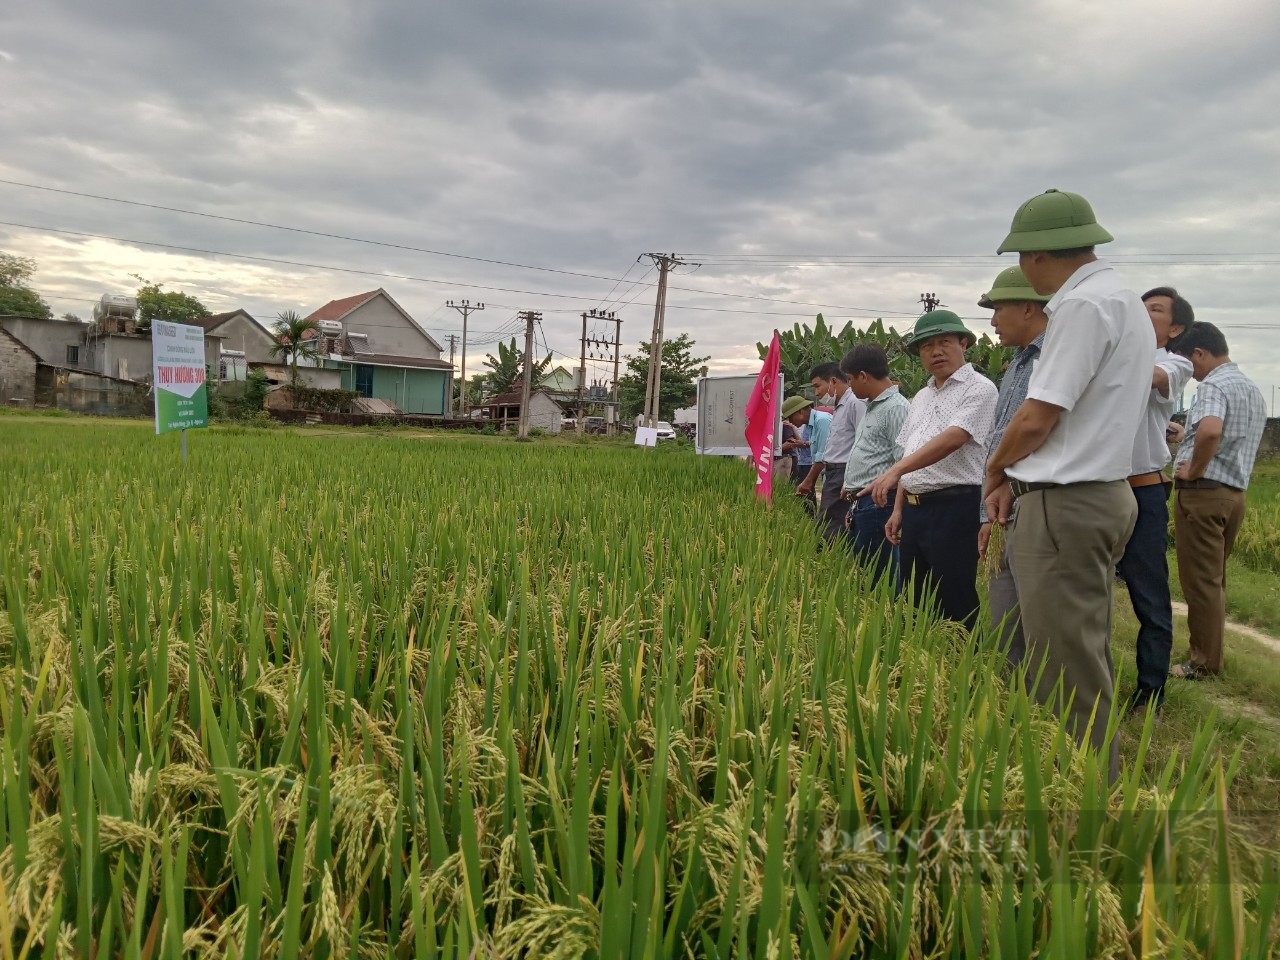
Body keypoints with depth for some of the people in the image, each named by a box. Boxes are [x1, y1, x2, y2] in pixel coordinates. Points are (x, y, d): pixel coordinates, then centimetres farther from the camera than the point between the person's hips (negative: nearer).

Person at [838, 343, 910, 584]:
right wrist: (851, 485, 23)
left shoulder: (896, 408, -13)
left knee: (879, 573, -6)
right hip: (862, 502, 10)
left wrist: (896, 512, -19)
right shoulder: (871, 405, 18)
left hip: (879, 503, -10)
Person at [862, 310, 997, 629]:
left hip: (955, 507, -8)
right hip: (915, 509, 8)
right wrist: (899, 509, 15)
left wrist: (896, 470, -29)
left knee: (954, 607, -3)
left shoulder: (978, 389, -6)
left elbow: (953, 438, -21)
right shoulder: (920, 398, 19)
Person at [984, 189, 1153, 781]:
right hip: (1101, 494, 11)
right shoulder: (1121, 300, 17)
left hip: (1066, 506, -11)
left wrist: (995, 468, 1)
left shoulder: (1085, 304, -16)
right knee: (1085, 660, 18)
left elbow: (1037, 420, -18)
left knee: (1065, 672, -2)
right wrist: (1018, 476, 10)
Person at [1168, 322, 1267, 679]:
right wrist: (1187, 436, 28)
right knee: (1214, 579, 17)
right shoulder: (1253, 389, 15)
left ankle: (1205, 662, 6)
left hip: (1203, 491, -9)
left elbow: (1210, 432, -34)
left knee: (1200, 580, -1)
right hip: (1235, 491, 9)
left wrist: (1194, 471, -19)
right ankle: (1210, 652, 25)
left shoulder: (1213, 386, -15)